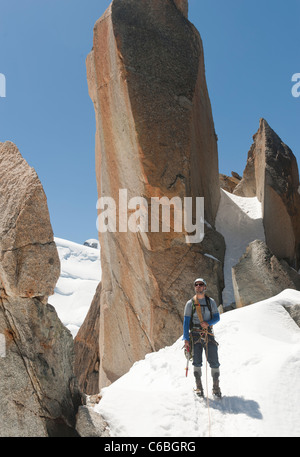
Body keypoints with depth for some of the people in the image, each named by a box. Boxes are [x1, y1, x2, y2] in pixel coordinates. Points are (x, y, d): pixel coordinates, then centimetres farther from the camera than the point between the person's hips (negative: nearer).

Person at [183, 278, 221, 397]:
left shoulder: (211, 302, 9)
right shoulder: (190, 303, 5)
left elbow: (217, 317, 4)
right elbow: (186, 322, 4)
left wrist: (208, 323, -17)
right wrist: (186, 339, -3)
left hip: (208, 334, 1)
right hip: (195, 335, -1)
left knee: (214, 361, -3)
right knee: (197, 362, -1)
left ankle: (216, 387, 9)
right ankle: (199, 387, 11)